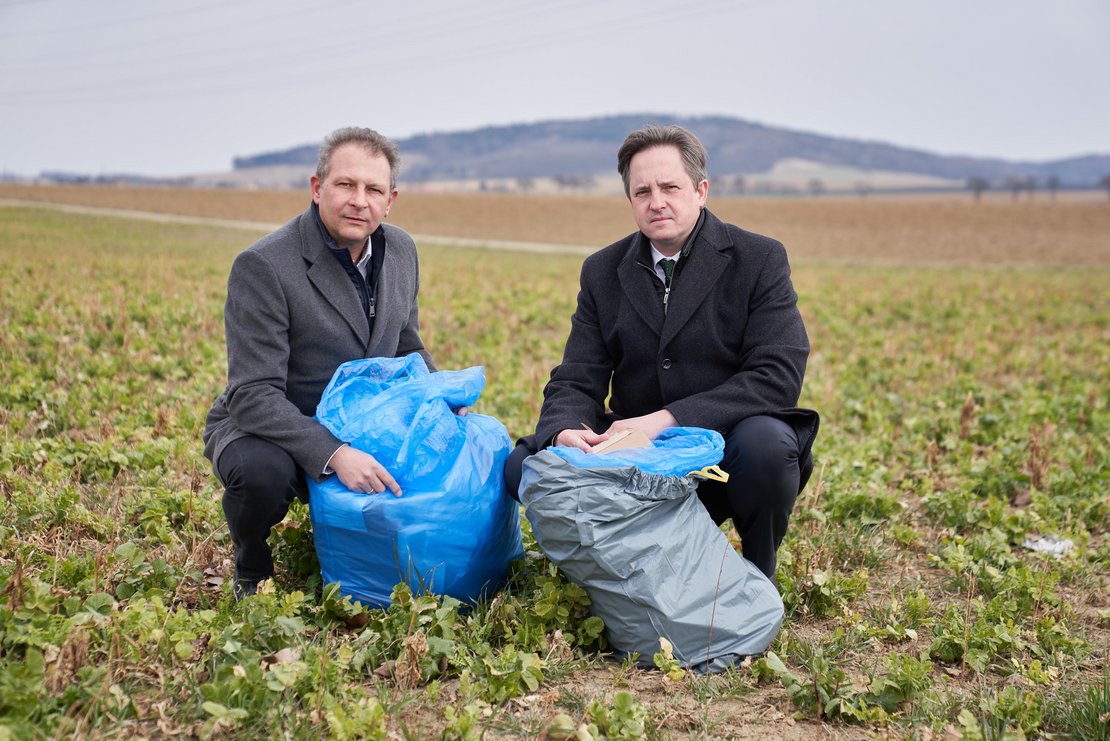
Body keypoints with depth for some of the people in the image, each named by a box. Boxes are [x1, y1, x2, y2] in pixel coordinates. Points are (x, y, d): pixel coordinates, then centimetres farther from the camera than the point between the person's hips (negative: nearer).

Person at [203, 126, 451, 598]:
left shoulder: (401, 251, 0)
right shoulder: (262, 267, -22)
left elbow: (408, 350, 13)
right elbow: (254, 395, -26)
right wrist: (333, 455, -38)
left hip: (360, 431, 6)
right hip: (267, 431, -6)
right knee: (263, 472, -38)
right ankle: (251, 567, -1)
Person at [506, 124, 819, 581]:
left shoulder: (759, 260, -4)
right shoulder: (602, 272, 7)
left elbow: (778, 377, -16)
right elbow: (576, 382, 2)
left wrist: (666, 420, -26)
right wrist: (566, 430, -24)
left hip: (726, 454, -3)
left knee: (766, 441, -36)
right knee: (525, 464, -17)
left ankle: (758, 578, -6)